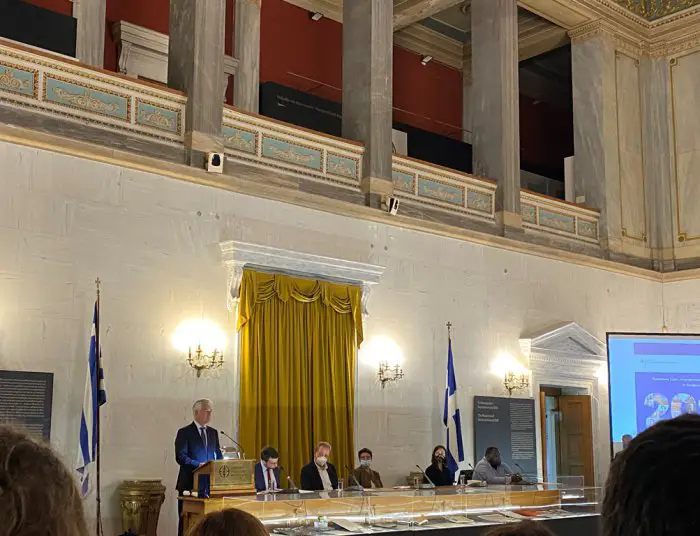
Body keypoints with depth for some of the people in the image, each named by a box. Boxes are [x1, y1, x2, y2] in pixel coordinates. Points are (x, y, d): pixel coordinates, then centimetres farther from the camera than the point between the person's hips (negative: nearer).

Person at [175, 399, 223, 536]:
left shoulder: (213, 432, 15)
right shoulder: (184, 432, -3)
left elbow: (218, 455, 16)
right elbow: (180, 457, -12)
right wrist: (199, 465, -22)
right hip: (190, 483, -5)